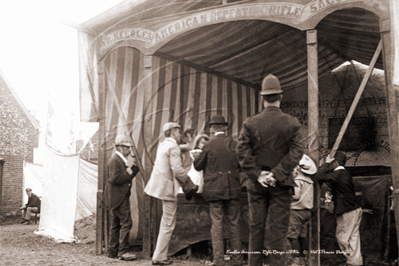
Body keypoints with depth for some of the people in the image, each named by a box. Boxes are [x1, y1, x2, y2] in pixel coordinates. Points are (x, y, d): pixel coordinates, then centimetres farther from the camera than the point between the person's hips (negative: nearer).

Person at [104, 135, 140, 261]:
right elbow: (115, 178, -23)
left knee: (116, 224, 13)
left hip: (120, 197, 11)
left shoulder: (121, 160, 19)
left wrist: (134, 166, 8)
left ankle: (113, 251, 19)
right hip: (118, 197, -11)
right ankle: (123, 251, -7)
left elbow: (125, 177, 17)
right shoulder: (114, 160, -13)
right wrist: (128, 173, -14)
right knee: (126, 223, -10)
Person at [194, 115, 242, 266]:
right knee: (234, 224, 10)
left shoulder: (208, 145, -7)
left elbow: (198, 166, 1)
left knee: (217, 224, 2)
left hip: (214, 190, -2)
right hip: (233, 189, 2)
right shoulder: (234, 144, 0)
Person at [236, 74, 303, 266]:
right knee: (278, 229, 3)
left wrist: (257, 175, -7)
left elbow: (242, 152, -7)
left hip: (256, 183, 1)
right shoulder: (291, 123, -3)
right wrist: (277, 174, -12)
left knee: (256, 228, 10)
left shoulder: (250, 123, -2)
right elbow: (296, 152, -10)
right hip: (281, 184, -1)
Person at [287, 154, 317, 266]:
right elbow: (309, 196, 13)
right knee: (303, 235, 12)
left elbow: (296, 196, -18)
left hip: (297, 210, -8)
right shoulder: (310, 181, 10)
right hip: (307, 211, 8)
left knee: (293, 236, -6)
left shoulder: (298, 180, -12)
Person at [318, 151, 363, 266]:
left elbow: (321, 176, -22)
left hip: (347, 211, -9)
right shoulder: (346, 173, 13)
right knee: (353, 236, 12)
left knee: (341, 236, 1)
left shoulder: (337, 174, -16)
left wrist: (326, 163, -12)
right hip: (355, 209, 9)